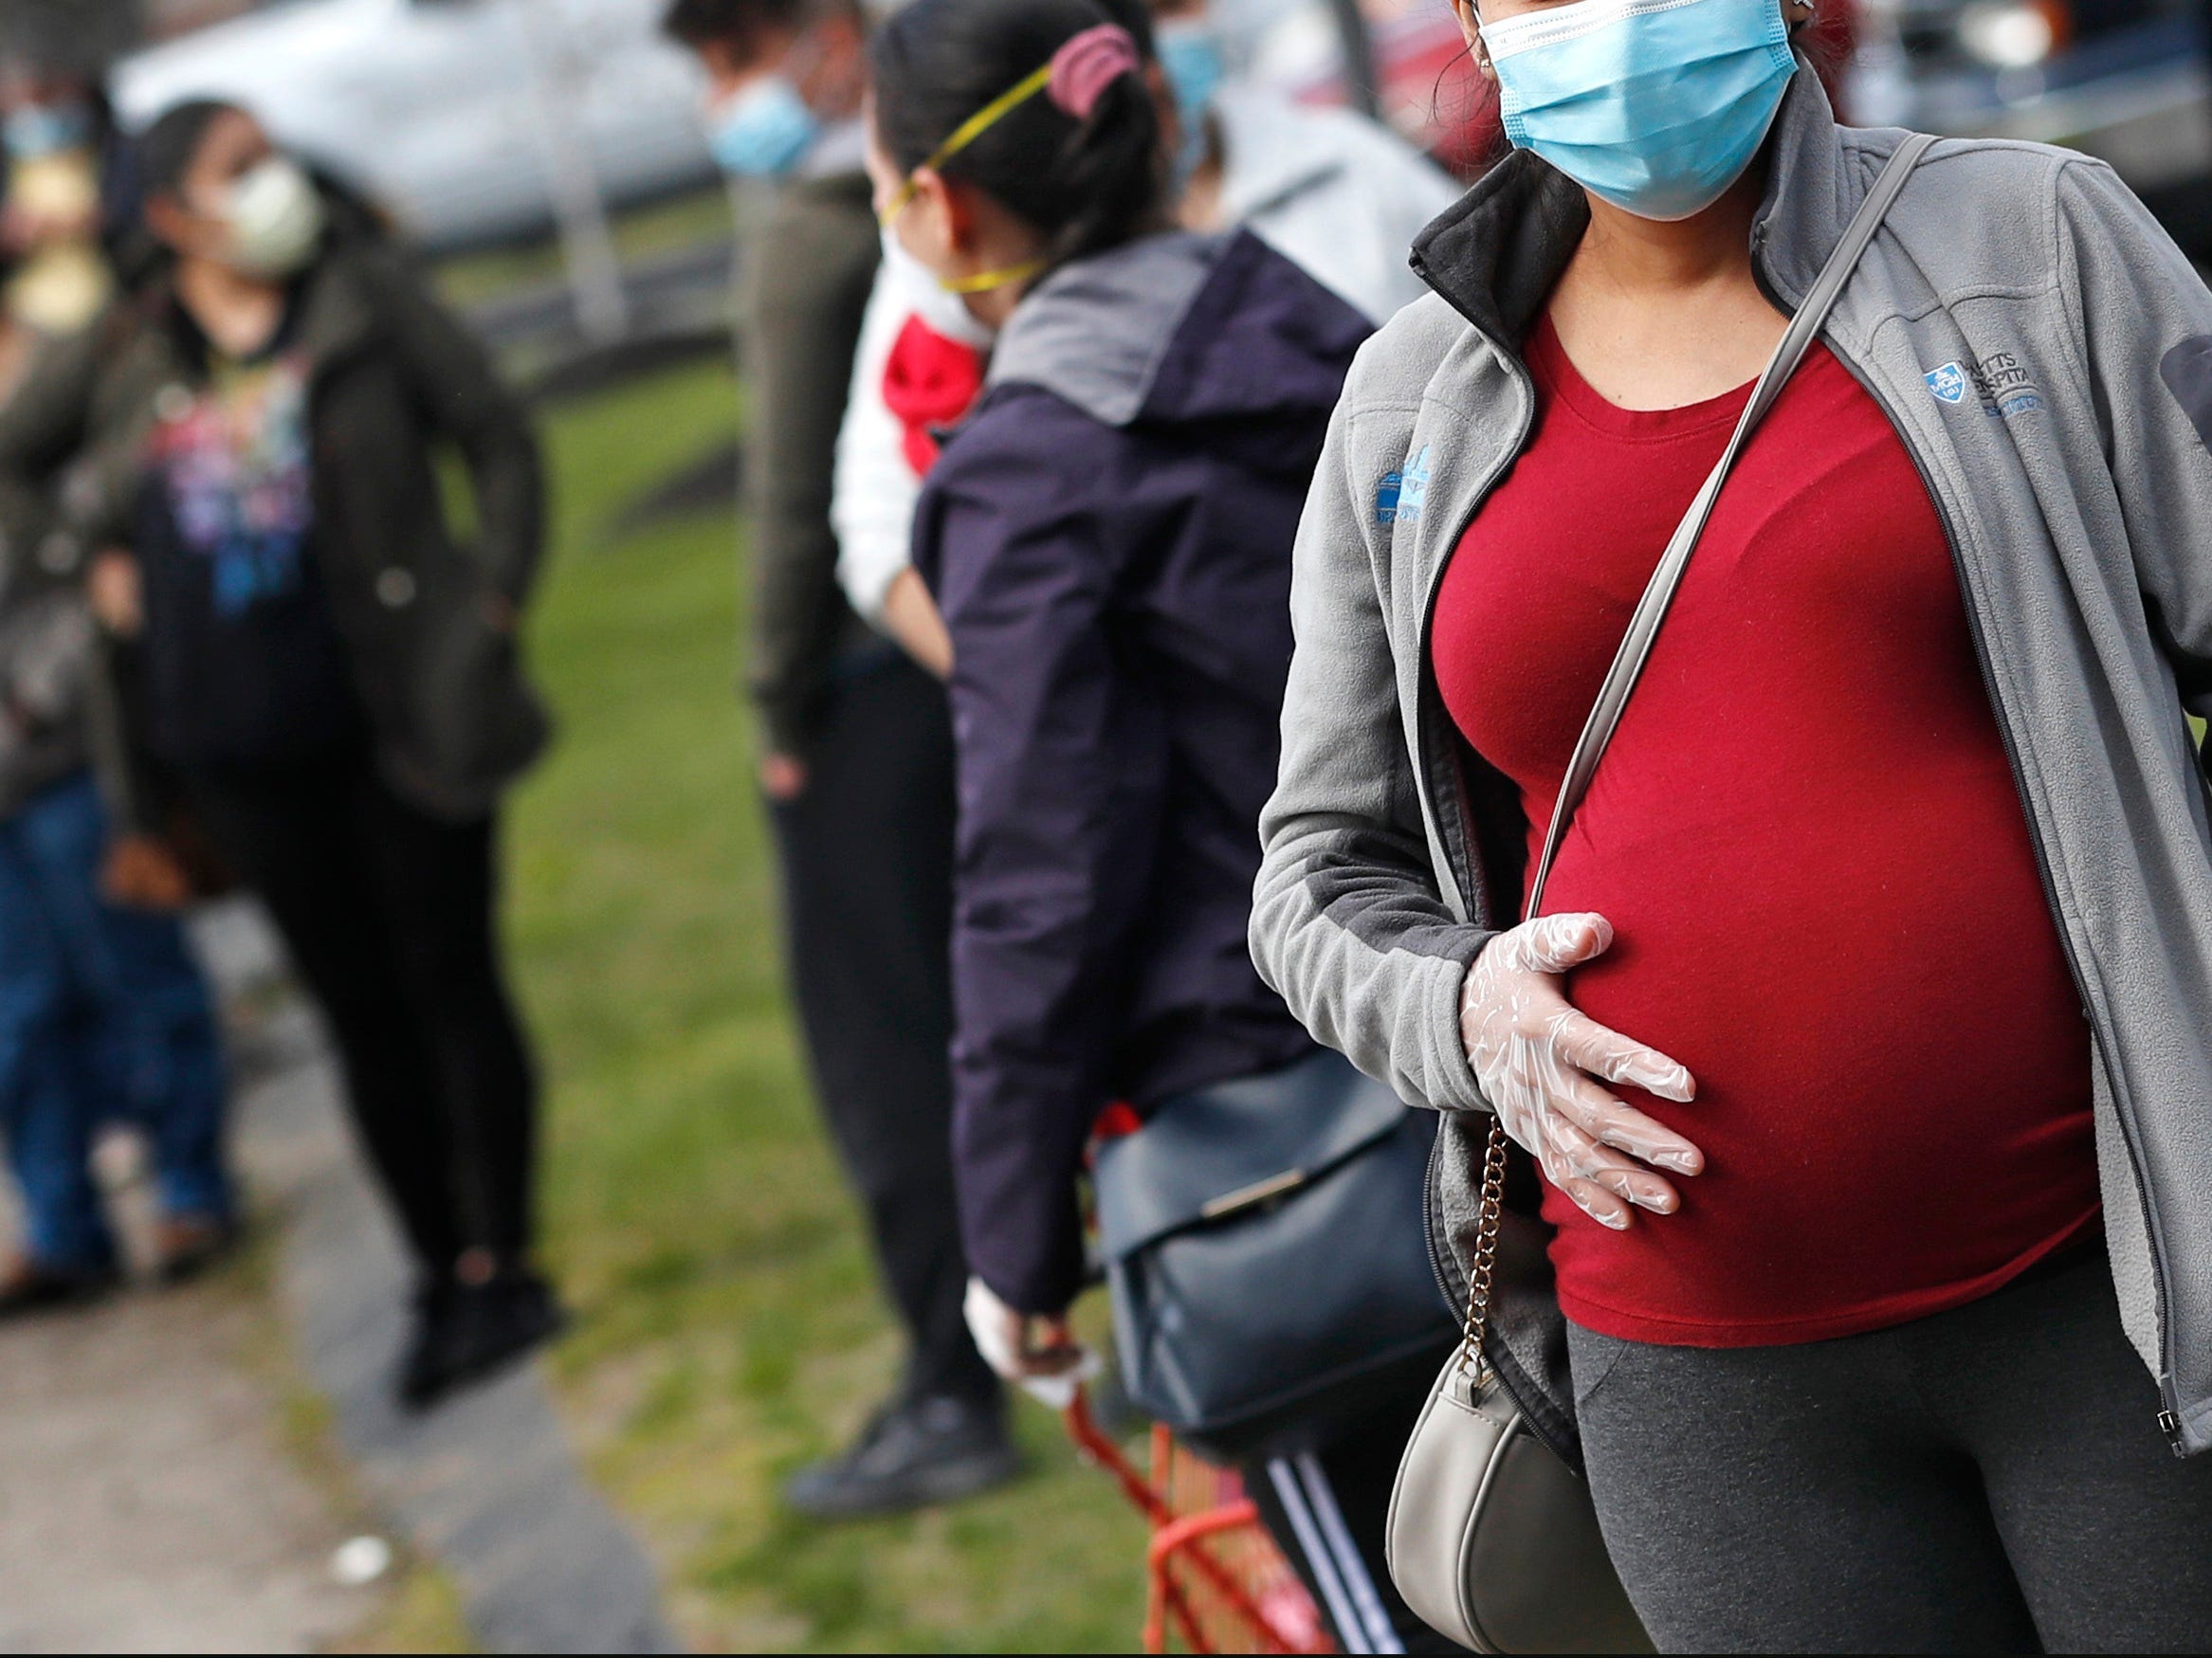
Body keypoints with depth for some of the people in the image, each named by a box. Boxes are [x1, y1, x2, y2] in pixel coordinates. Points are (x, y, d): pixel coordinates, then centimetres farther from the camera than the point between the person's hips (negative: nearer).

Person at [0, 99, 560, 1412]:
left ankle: (499, 1267, 9)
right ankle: (441, 1275, 20)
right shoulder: (127, 356, 6)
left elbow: (499, 438, 1)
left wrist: (494, 604, -6)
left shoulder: (362, 297, 0)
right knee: (361, 1012, 10)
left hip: (397, 714, -3)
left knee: (452, 984, 1)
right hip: (243, 746, 3)